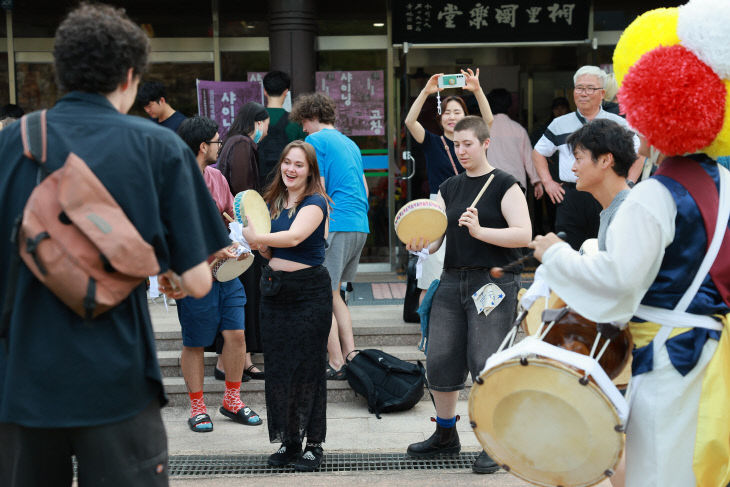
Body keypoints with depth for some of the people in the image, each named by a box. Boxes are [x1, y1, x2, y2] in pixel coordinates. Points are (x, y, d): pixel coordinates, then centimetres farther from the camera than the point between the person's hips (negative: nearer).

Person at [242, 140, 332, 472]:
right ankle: (288, 441, 19)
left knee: (308, 367, 0)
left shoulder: (314, 203, -10)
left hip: (309, 291, -7)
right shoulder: (273, 201, 11)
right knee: (277, 366, 8)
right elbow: (268, 250, 13)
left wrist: (255, 236, -21)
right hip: (274, 288, 7)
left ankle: (314, 444, 10)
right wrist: (259, 244, -7)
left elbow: (294, 237, -28)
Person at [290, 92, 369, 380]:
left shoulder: (315, 141, -5)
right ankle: (350, 355, 13)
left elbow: (318, 189, -10)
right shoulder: (350, 143, 20)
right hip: (360, 226, 8)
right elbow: (364, 187, 23)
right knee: (333, 294, 17)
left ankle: (337, 365, -2)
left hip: (335, 225, -8)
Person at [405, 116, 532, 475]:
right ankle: (445, 435, 27)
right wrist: (420, 244, -12)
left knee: (486, 362, -9)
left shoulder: (504, 185, -3)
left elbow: (523, 234, -13)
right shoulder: (449, 188, 14)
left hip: (494, 282, -6)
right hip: (452, 281, 6)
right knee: (440, 360, 7)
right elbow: (435, 237, 11)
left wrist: (480, 231, -24)